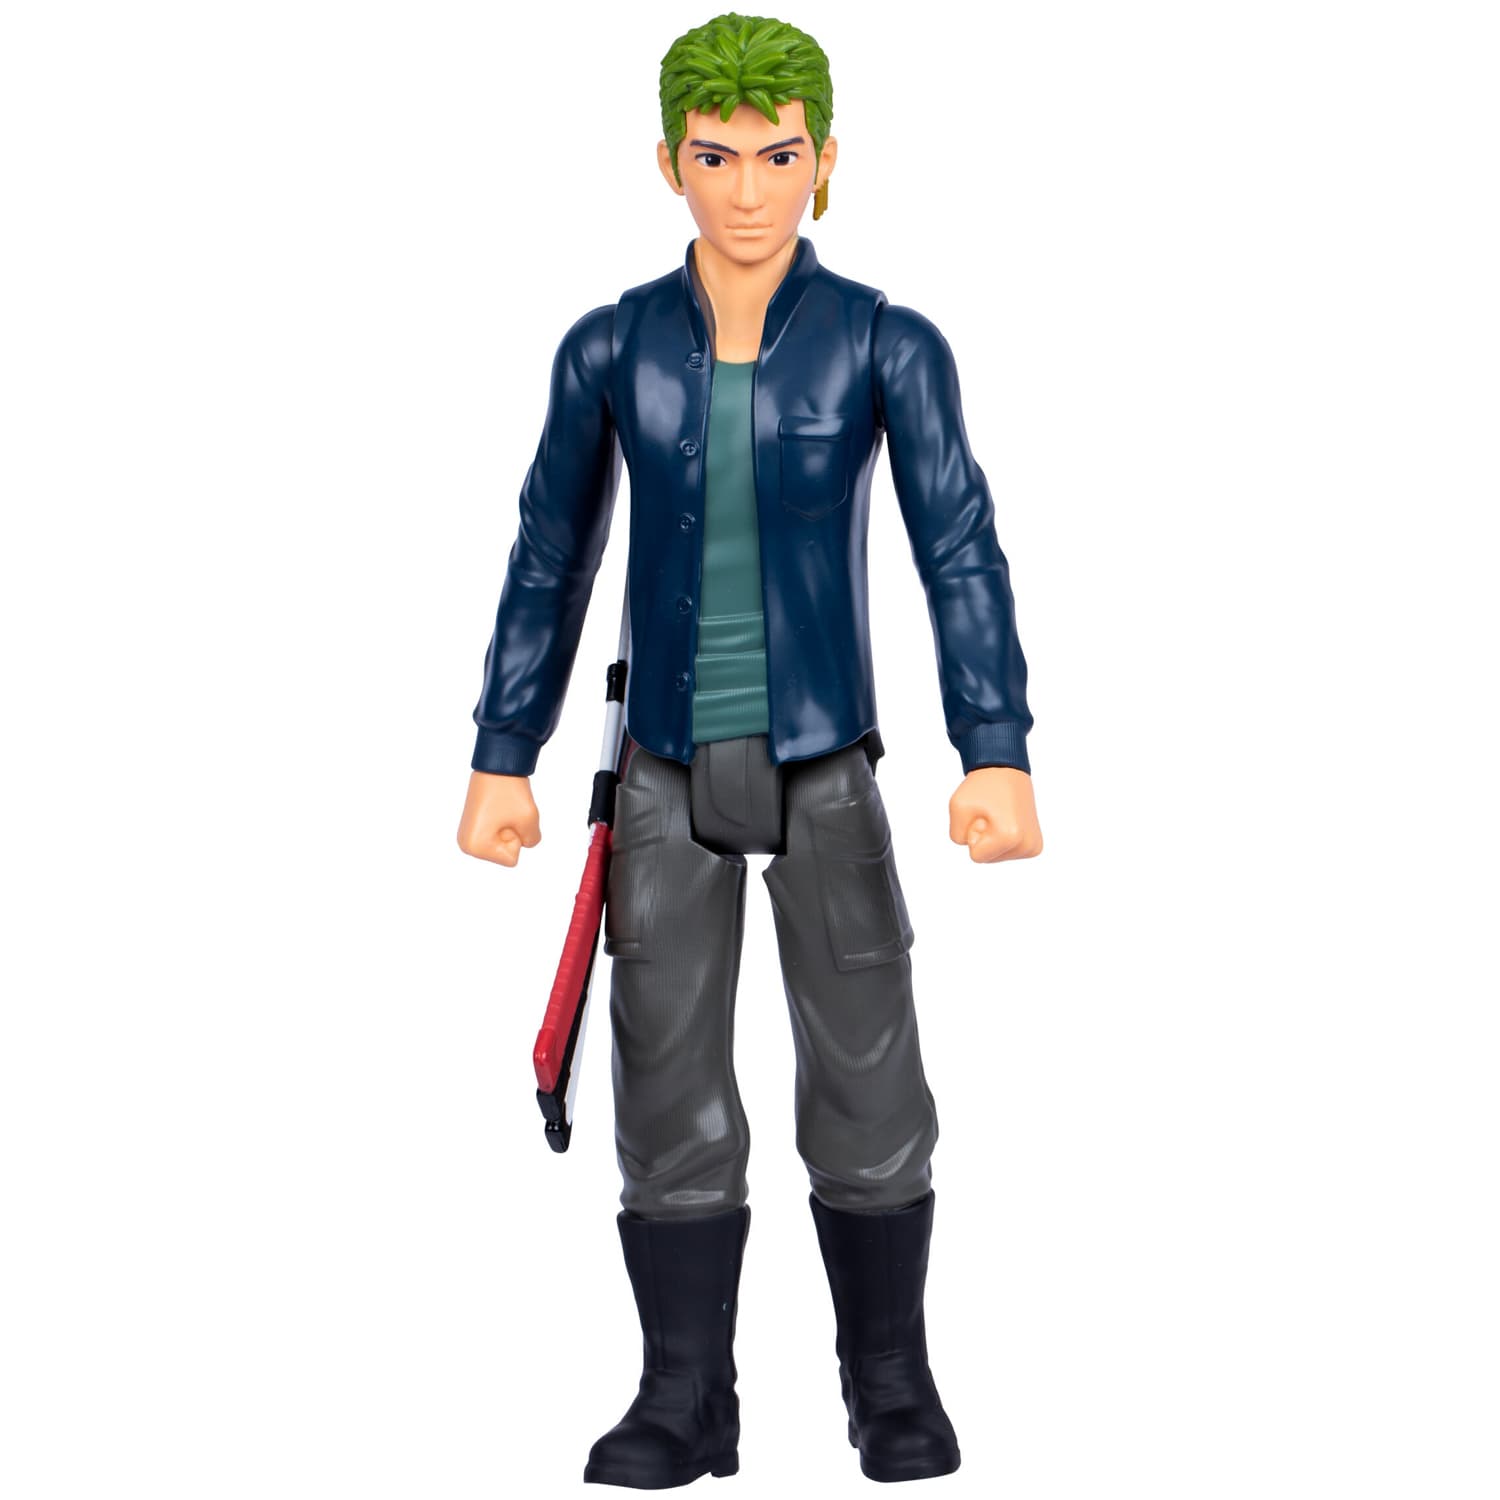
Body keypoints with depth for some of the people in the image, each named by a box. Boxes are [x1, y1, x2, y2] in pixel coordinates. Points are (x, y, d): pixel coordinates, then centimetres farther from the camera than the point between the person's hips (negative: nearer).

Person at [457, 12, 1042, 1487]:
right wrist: (502, 761, 3)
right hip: (671, 771, 2)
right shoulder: (610, 349, -2)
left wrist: (997, 757, -19)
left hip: (824, 767, -1)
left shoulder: (887, 345, -7)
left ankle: (892, 1381, 21)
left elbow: (962, 553, -9)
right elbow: (549, 560, 5)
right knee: (671, 1097, 3)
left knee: (868, 1086, 2)